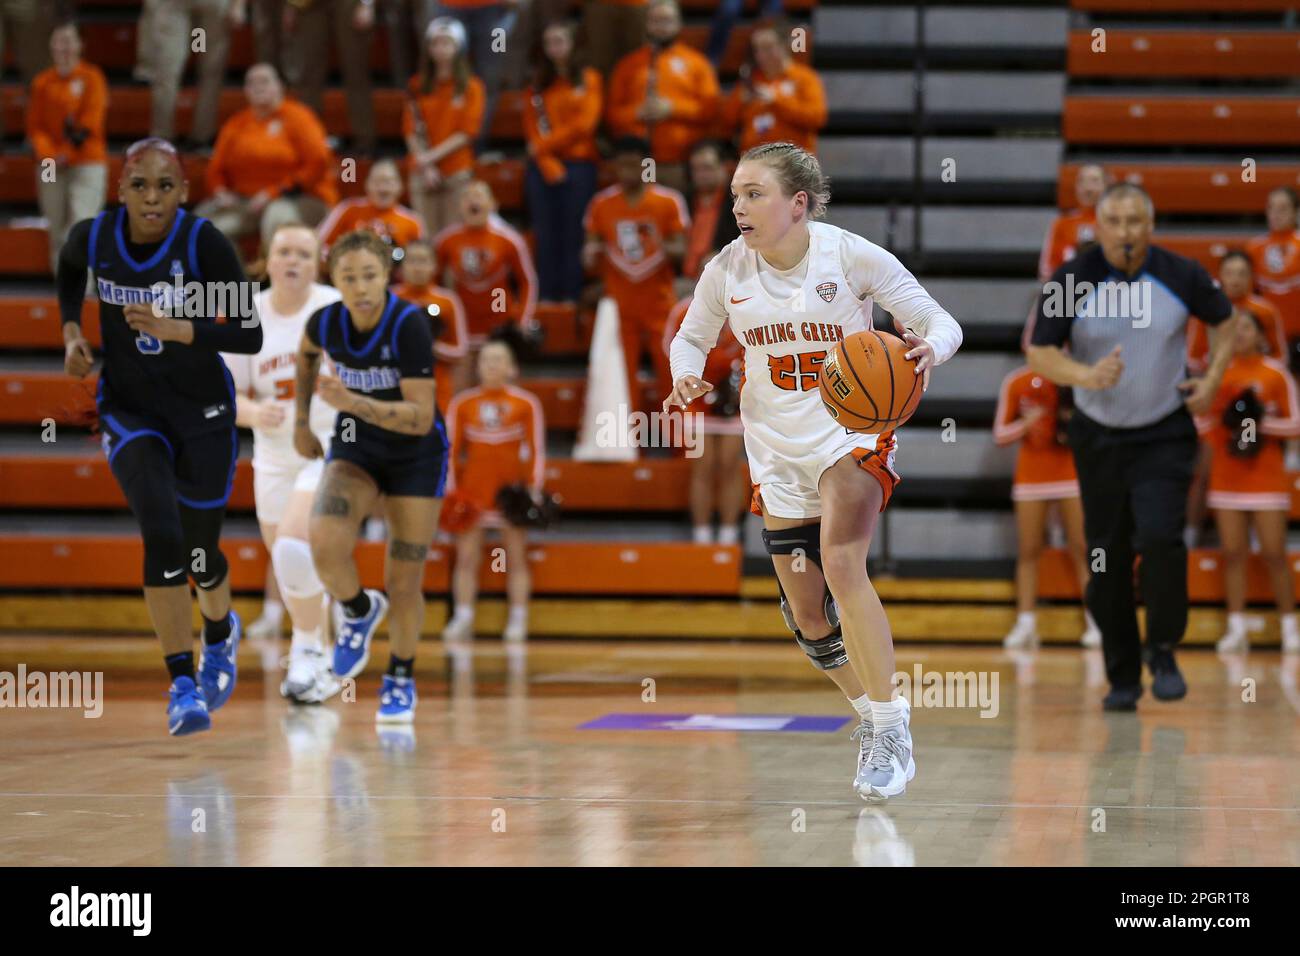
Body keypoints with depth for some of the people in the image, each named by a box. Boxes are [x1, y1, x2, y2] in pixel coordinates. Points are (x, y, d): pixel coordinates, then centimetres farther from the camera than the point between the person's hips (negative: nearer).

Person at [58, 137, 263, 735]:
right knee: (161, 535, -20)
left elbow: (250, 335, -18)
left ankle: (221, 632, 44)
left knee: (199, 551, 8)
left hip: (202, 411, -1)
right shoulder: (93, 236, -12)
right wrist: (71, 331, 1)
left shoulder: (204, 243, -20)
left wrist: (175, 329, -30)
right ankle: (183, 685, -13)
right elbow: (69, 268, 14)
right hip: (129, 410, 1)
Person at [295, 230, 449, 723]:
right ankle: (358, 610, 6)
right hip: (354, 448, 2)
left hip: (416, 455, -2)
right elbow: (306, 354, 13)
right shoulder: (326, 322, -14)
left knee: (404, 582, 1)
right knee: (324, 542, -26)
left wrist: (353, 402, -38)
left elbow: (420, 418, -28)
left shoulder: (410, 325, -26)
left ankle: (401, 679, 26)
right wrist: (301, 421, 13)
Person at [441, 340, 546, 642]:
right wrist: (451, 490, 2)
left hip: (512, 487, -1)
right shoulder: (462, 403, 5)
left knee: (516, 558, 1)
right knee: (466, 557, -2)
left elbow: (536, 450, 3)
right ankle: (463, 619, 2)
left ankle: (518, 620, 5)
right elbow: (452, 449, 8)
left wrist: (534, 488, -3)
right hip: (473, 488, 1)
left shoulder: (526, 403, 2)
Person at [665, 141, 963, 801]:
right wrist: (686, 375, -10)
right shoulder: (726, 271, -4)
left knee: (841, 566, -27)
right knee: (806, 612, 7)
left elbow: (939, 320, -7)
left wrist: (928, 348, -30)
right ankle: (873, 714, 33)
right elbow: (691, 337, 13)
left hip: (853, 432, -5)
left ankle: (891, 730, -19)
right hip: (776, 447, 5)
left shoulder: (853, 256, -14)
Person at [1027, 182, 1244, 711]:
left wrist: (1212, 379, -2)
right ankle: (1122, 677, 17)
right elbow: (1039, 353, -9)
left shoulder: (1181, 275, -7)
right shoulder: (1069, 281, -10)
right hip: (1098, 436, 1)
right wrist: (1086, 375, -27)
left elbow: (1224, 320, 11)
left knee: (1160, 537, -20)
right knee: (1107, 559, 4)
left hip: (1164, 435, -1)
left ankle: (1162, 651, 2)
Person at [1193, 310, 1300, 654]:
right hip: (1227, 479, 3)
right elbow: (1202, 419, 13)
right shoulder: (1219, 373, 6)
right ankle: (1236, 628, 4)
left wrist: (1262, 423, -14)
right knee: (1233, 552, 2)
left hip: (1267, 476, -3)